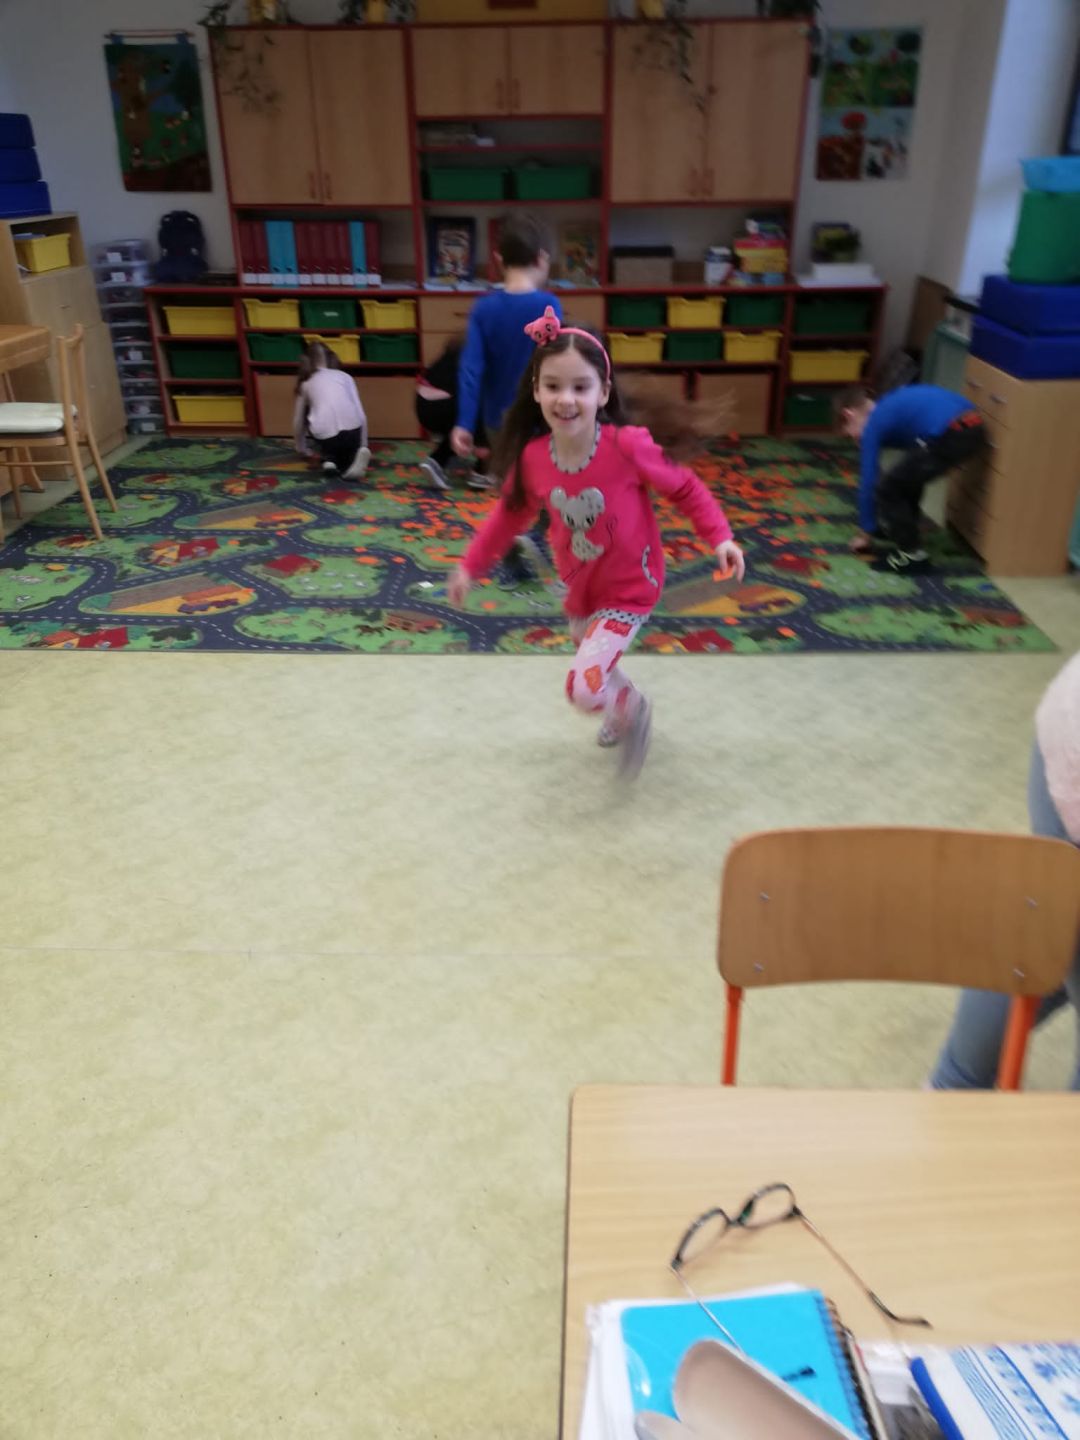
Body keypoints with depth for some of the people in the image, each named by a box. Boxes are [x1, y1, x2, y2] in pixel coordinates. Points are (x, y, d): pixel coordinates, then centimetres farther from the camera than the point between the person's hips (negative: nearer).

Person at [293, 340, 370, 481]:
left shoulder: (307, 383, 20)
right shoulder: (345, 376, 22)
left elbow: (298, 421, 24)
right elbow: (361, 415, 15)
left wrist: (302, 448, 40)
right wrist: (363, 446, 23)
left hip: (324, 434, 0)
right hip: (351, 429, 0)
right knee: (347, 447, 31)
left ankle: (330, 458, 8)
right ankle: (353, 458, -3)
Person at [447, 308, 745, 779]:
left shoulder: (627, 445, -27)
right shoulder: (532, 457, -16)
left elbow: (684, 488, -12)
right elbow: (511, 513, 4)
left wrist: (720, 538, -23)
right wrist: (471, 565, 8)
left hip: (629, 589, -5)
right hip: (578, 588, 5)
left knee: (583, 687, -17)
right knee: (597, 669, 27)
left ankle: (631, 709, 19)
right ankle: (623, 712, 62)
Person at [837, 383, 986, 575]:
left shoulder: (873, 425, 9)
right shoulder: (890, 407, 32)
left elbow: (868, 481, 11)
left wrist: (865, 533, 22)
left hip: (950, 435, -9)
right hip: (972, 428, 9)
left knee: (886, 489, 6)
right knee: (907, 479, 29)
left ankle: (912, 554, 11)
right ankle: (897, 534, 40)